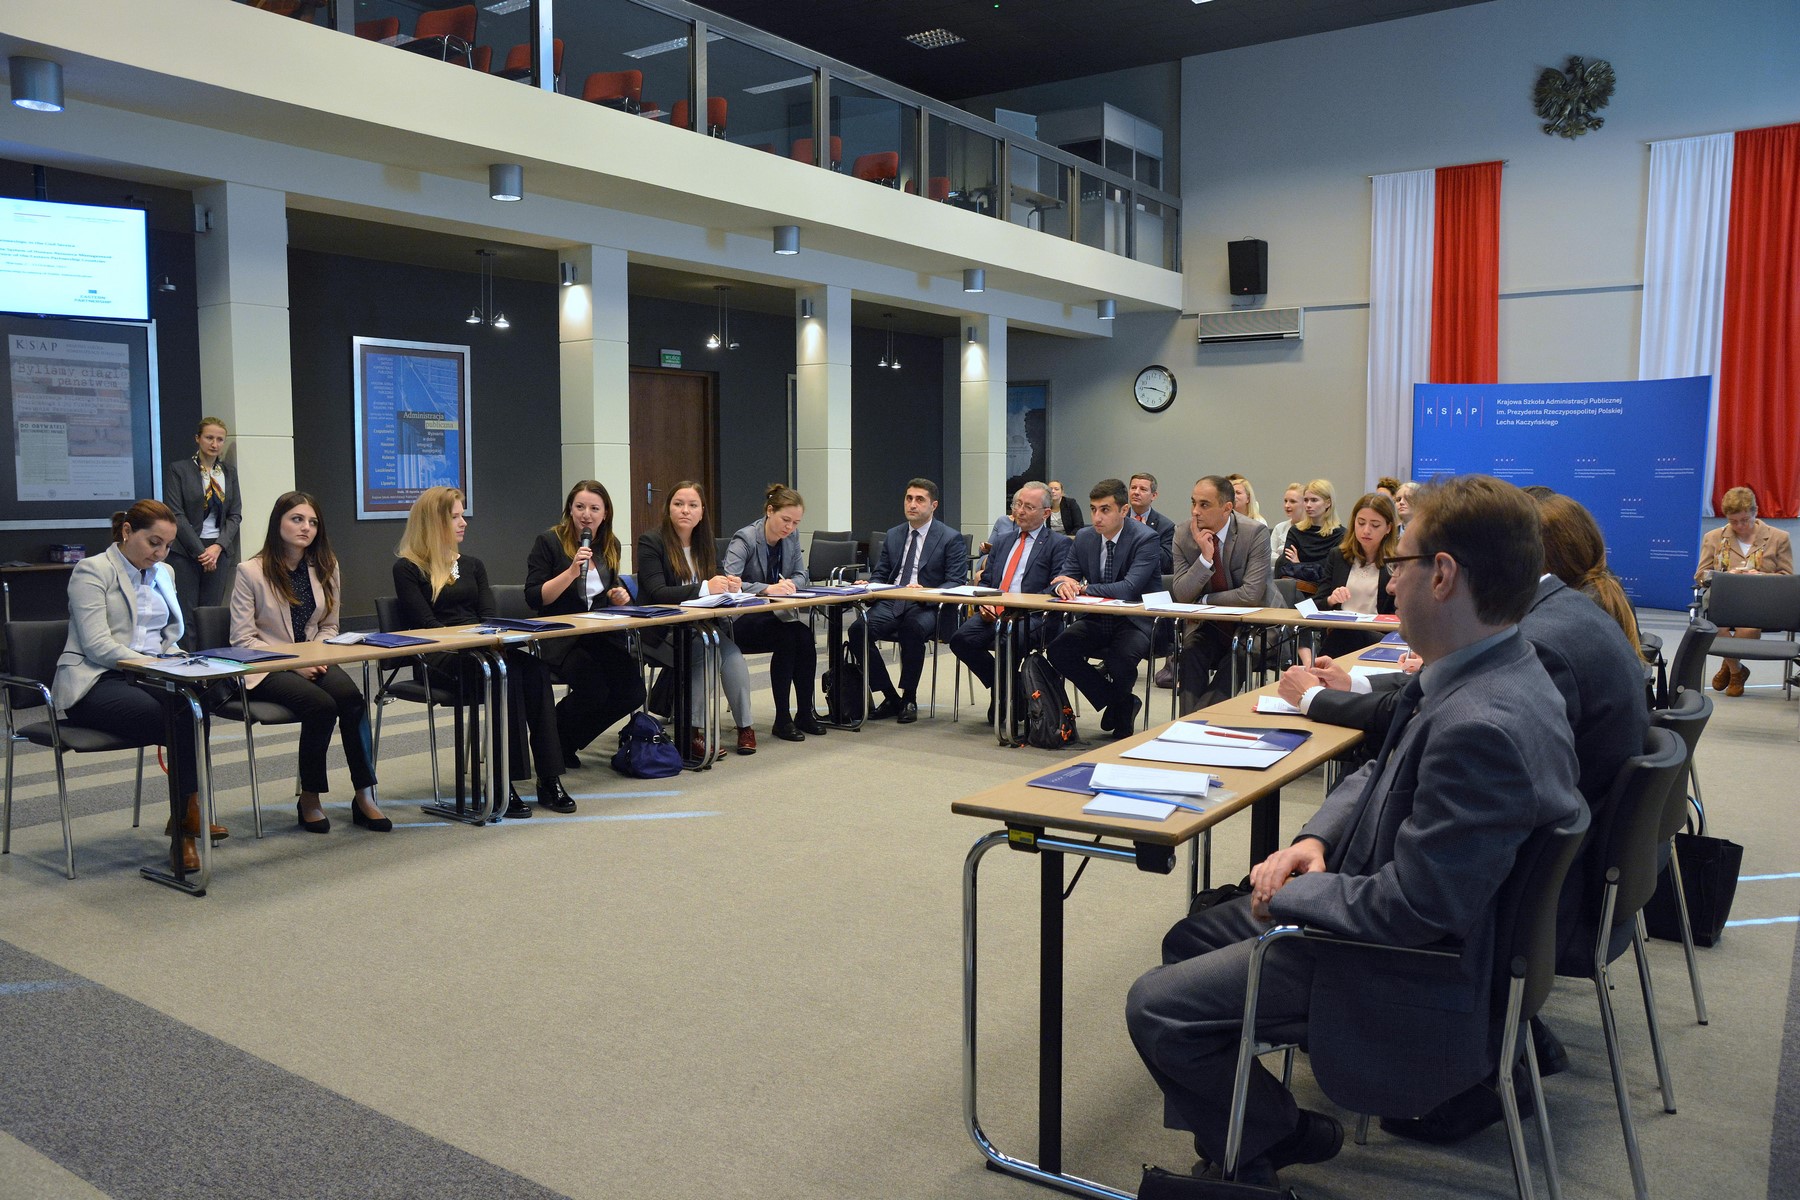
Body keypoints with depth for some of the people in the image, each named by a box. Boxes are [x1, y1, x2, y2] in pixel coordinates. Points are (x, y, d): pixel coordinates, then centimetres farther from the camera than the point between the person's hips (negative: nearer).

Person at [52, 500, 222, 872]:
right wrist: (151, 664, -23)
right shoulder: (92, 571, -3)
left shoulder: (163, 573, 19)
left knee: (192, 707, -29)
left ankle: (183, 820, -25)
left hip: (146, 677, 6)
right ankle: (188, 811, -17)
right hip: (94, 682, -5)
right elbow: (97, 645, -13)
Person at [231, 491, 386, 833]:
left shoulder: (326, 568, 9)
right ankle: (309, 801, -13)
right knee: (322, 704, -31)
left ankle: (364, 797, -25)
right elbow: (242, 639, -7)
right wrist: (293, 663, -18)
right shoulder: (251, 573, -5)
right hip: (266, 669, -4)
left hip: (313, 661, 4)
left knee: (351, 696, -29)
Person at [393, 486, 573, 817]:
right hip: (439, 659, -5)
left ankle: (549, 779, -31)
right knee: (508, 673, -35)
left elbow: (490, 616, 13)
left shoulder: (472, 565, 23)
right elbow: (426, 624, -6)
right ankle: (504, 781, -33)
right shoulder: (408, 569, 5)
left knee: (536, 669, -28)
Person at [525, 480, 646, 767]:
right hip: (562, 638, -5)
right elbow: (534, 598, -11)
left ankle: (568, 743, 7)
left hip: (603, 635, 6)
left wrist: (617, 595, 4)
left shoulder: (610, 545, 13)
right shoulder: (549, 542, -4)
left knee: (632, 692, -17)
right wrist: (571, 572, -20)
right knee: (594, 690, -29)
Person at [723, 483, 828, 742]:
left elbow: (801, 575, 8)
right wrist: (767, 588, -40)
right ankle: (782, 718, -20)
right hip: (742, 620, -6)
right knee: (787, 637, -31)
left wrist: (791, 583, -17)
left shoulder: (792, 536, 4)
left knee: (805, 637, -24)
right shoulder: (745, 539, -16)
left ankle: (805, 713, -11)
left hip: (776, 614, 6)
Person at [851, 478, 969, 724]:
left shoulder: (951, 539, 3)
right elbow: (879, 574, 22)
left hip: (927, 608, -5)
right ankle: (890, 697, -10)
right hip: (890, 604, 5)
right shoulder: (893, 535, 19)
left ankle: (909, 699, -17)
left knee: (912, 629, -39)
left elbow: (957, 583, -4)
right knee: (858, 629, -24)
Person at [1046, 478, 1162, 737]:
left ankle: (1120, 711, 4)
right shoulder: (1084, 538, 4)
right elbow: (1062, 578, 6)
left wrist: (1081, 586, -19)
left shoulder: (1145, 538, -15)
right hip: (1096, 621, 6)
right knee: (1057, 649, -18)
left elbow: (1129, 589, -26)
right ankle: (1122, 703, 0)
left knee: (1120, 659, -34)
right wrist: (1063, 585, -21)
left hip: (1135, 622, -6)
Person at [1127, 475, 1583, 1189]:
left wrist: (1290, 892, -15)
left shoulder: (1483, 727, -34)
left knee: (1156, 1008, -7)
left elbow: (1411, 908, -31)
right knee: (1188, 941, 17)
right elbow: (1379, 775, 12)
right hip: (1375, 902, 10)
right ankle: (1268, 1129, 26)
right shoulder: (1490, 674, -1)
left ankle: (1273, 1139, 16)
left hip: (1410, 973, -10)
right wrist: (1315, 841, -5)